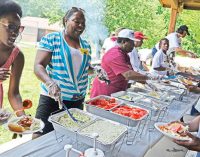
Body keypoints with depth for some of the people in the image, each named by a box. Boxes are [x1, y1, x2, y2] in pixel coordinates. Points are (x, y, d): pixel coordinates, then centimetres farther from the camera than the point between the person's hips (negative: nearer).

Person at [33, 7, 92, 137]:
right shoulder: (51, 39, -6)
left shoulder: (86, 45, 10)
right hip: (53, 98, -5)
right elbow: (38, 66, -14)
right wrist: (51, 83, -32)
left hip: (78, 100, 5)